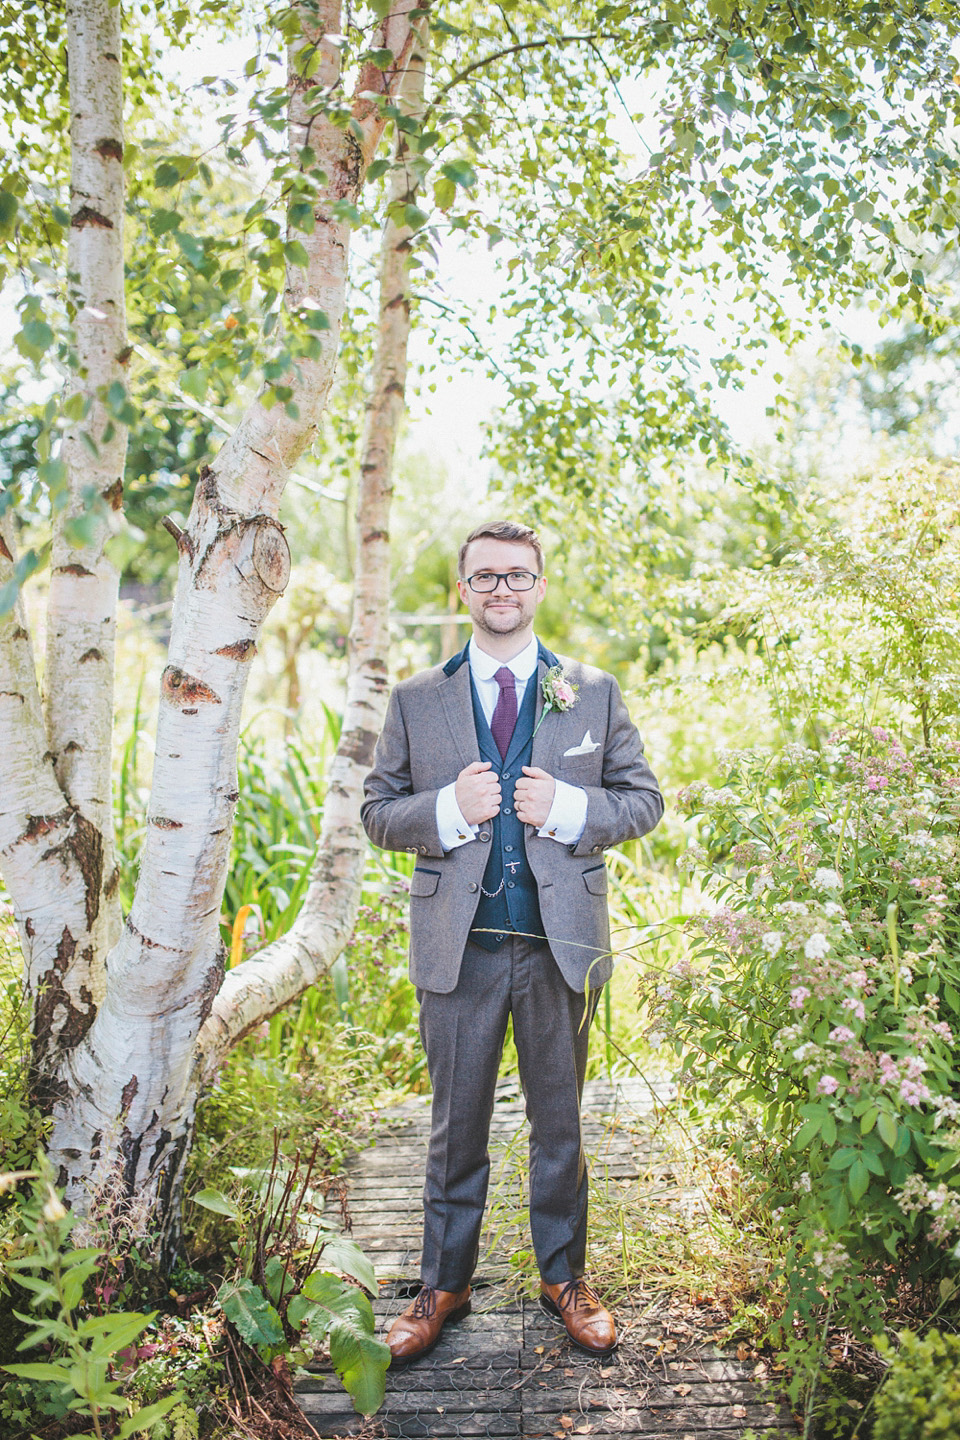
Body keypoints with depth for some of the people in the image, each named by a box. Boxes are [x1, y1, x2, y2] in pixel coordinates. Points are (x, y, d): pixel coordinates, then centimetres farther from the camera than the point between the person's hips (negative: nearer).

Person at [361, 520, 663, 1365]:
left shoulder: (595, 692, 5)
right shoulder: (417, 701, 6)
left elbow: (643, 801, 5)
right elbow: (379, 812, 5)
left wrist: (569, 807, -14)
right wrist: (447, 809, -14)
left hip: (562, 945, 0)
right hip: (458, 946, 0)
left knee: (560, 1121, 14)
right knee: (456, 1126, 12)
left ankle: (564, 1278, 32)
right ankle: (444, 1285, 29)